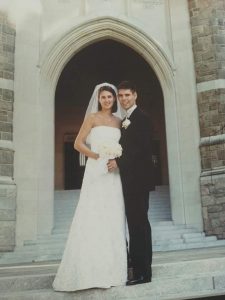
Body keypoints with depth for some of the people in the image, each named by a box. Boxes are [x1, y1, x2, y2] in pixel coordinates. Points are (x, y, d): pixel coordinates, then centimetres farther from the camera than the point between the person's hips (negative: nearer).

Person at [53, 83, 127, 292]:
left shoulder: (118, 120, 17)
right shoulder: (92, 117, 4)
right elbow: (78, 143, -3)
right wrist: (97, 156, -13)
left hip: (114, 174, 5)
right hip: (96, 172, -5)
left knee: (113, 219, 5)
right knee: (92, 218, -6)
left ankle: (110, 269, 15)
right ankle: (89, 271, 1)